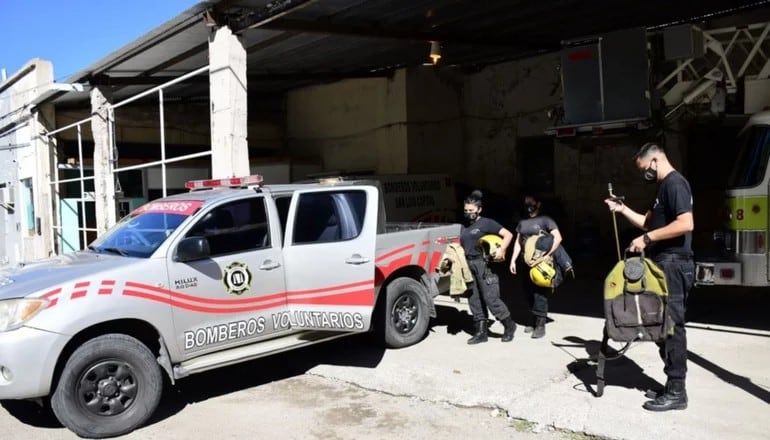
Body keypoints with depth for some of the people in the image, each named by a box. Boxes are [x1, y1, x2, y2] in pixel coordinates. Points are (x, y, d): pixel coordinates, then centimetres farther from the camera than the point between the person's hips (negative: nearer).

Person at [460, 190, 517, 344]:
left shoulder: (486, 223, -3)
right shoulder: (464, 227, 16)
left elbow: (508, 234, -5)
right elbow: (462, 246, 23)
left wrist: (502, 250, -17)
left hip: (483, 264, -7)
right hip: (468, 265, 7)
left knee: (491, 298, -7)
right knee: (474, 300, 7)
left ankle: (509, 325, 12)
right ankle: (481, 332, 15)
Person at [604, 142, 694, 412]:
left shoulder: (675, 183, -13)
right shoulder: (664, 187, 19)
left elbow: (686, 224, -25)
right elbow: (648, 223, 23)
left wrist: (647, 239, -22)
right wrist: (622, 209, 14)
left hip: (673, 265, -11)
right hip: (664, 265, 11)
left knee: (672, 326, -6)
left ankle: (676, 392, 1)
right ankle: (672, 387, 20)